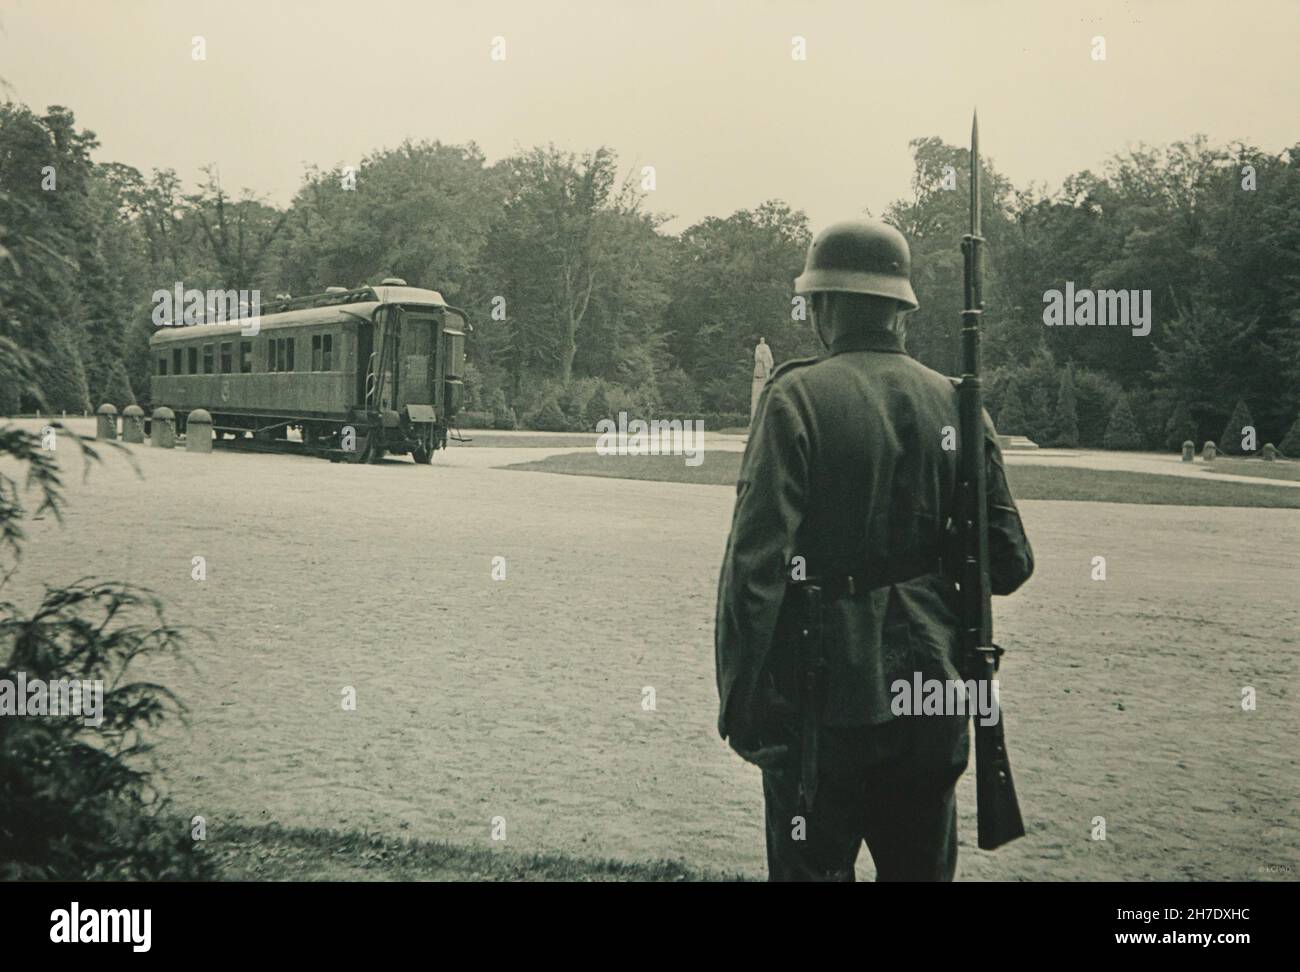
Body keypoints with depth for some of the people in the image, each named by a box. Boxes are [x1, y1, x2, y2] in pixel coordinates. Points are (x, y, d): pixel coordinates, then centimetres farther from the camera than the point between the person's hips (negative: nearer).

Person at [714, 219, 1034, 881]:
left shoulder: (798, 395, -11)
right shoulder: (957, 403, 3)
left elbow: (757, 562, -16)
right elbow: (1009, 565, 4)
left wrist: (739, 701, -10)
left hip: (825, 700, -5)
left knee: (812, 868, 6)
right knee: (921, 868, 17)